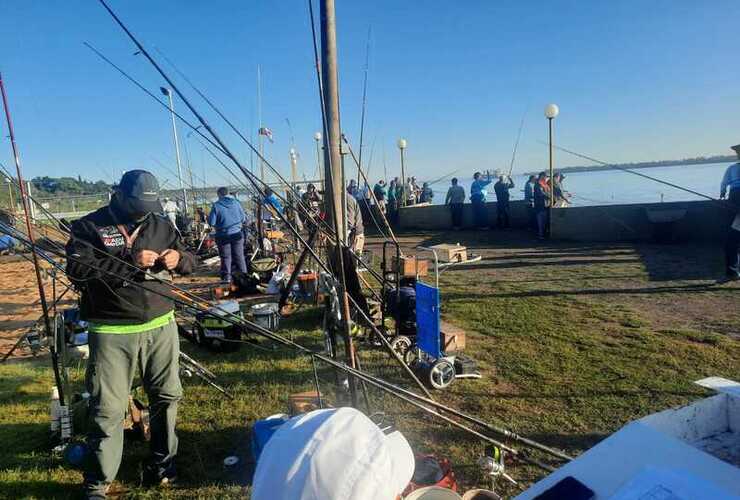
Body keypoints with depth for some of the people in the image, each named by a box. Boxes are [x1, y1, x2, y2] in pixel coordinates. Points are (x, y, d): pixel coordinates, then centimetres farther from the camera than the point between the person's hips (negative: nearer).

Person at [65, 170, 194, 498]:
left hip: (161, 326, 4)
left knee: (166, 397, 12)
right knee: (107, 409, 2)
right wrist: (130, 262, -21)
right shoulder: (89, 226, -2)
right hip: (112, 333, -3)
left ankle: (161, 464, 32)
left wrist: (178, 259, -8)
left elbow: (189, 259, 16)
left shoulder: (161, 225, 9)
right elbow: (76, 269, -14)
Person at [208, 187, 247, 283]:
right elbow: (243, 218, 5)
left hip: (223, 235, -2)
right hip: (237, 233, 2)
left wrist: (218, 225, 13)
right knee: (239, 256, 9)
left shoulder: (216, 205, -8)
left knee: (225, 257, 7)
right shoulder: (236, 203, -1)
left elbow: (211, 222, -8)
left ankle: (226, 277, 11)